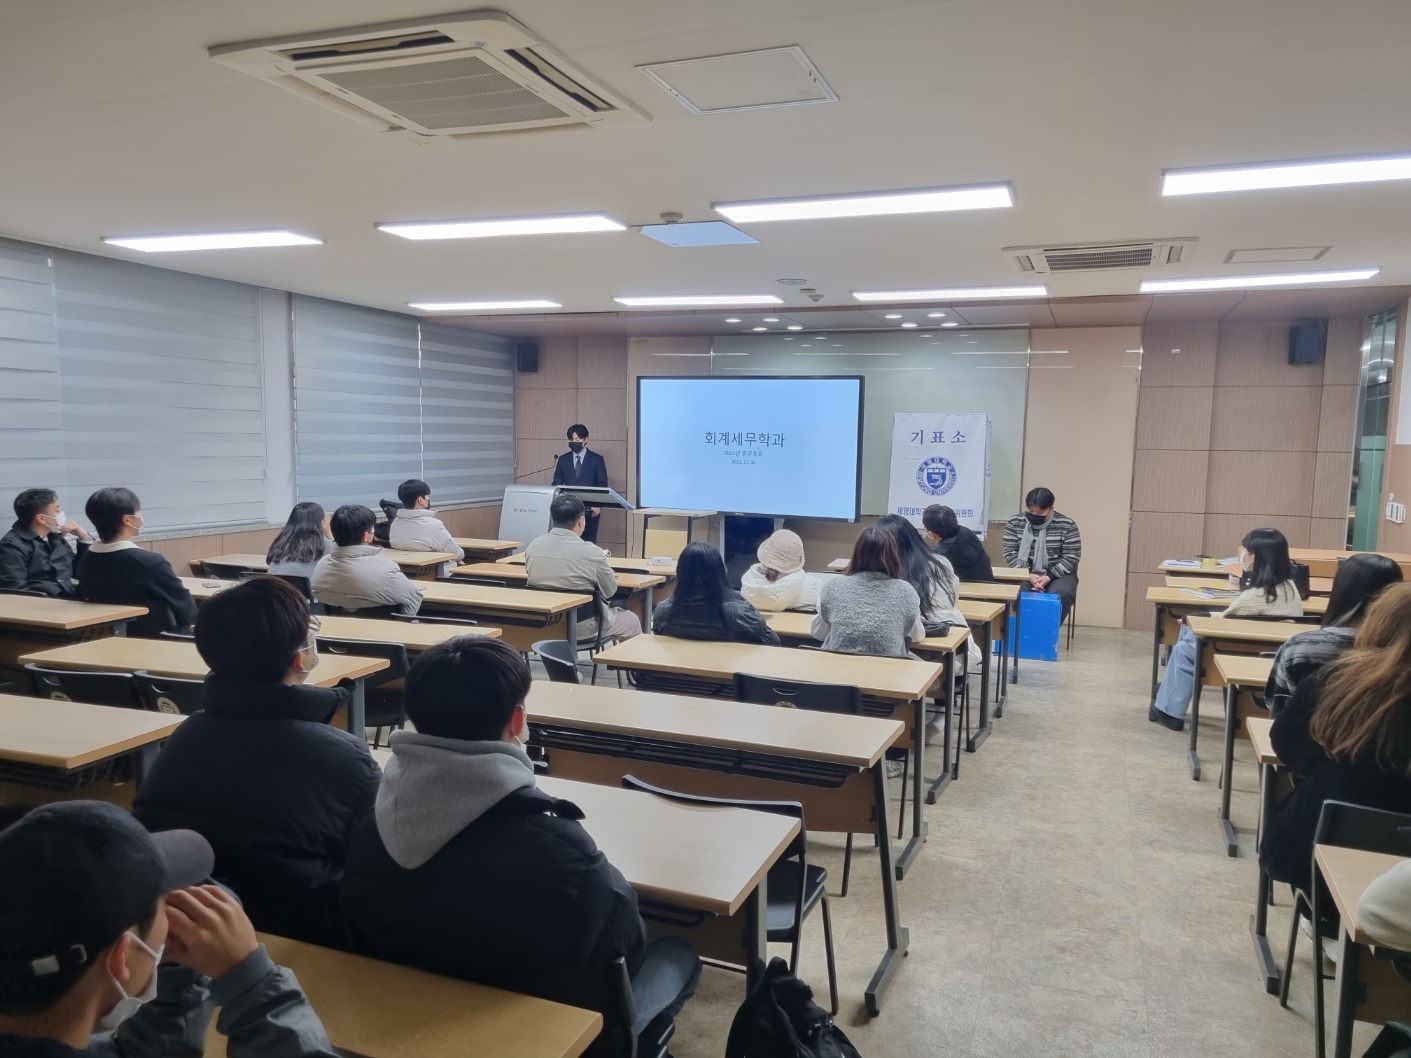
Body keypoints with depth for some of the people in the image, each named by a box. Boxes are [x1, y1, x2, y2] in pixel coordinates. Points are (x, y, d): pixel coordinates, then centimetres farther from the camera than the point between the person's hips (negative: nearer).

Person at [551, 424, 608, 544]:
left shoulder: (597, 459, 3)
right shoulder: (563, 459, 11)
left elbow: (602, 485, 0)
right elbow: (556, 483, 10)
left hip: (590, 509, -2)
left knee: (588, 544, 0)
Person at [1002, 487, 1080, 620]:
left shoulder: (1067, 525, -4)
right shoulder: (1014, 523, 1)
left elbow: (1071, 557, -6)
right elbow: (1010, 553, -2)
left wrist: (1049, 577, -18)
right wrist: (1028, 575, -17)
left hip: (1058, 574, -1)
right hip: (1025, 573, 1)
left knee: (1062, 595, -33)